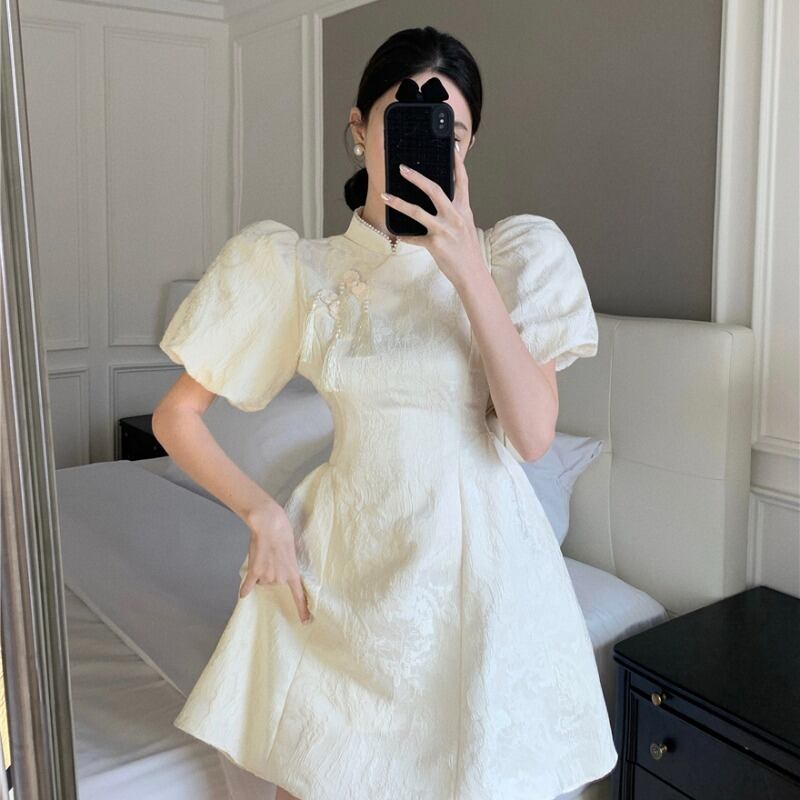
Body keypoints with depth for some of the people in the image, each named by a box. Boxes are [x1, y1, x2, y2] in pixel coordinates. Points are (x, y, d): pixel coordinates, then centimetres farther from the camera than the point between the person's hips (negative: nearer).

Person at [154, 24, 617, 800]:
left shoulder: (514, 255, -2)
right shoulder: (297, 268, 0)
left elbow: (534, 434, -14)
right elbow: (175, 416, 4)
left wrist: (466, 268, -19)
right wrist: (263, 512, -7)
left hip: (475, 554, 0)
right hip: (344, 560, 1)